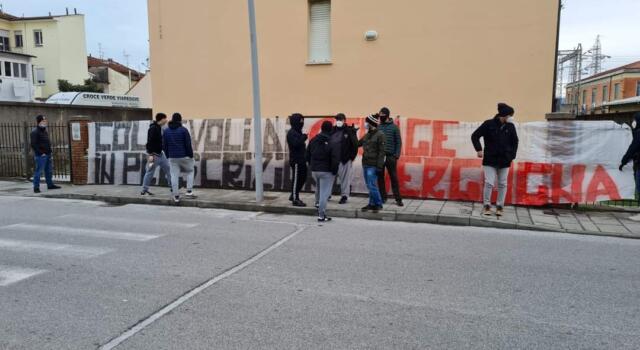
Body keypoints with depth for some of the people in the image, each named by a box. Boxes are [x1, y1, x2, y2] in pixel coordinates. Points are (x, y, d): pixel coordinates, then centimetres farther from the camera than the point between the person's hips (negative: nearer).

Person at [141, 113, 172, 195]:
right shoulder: (153, 128, -18)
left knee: (168, 168, 11)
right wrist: (150, 155, -26)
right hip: (154, 154, -9)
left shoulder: (159, 127, 10)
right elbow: (150, 142, -23)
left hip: (160, 153, 9)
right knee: (150, 172, -1)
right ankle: (144, 190, 9)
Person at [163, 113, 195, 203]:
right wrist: (191, 155, -2)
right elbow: (188, 145, -10)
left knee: (174, 176, 5)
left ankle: (176, 196, 5)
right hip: (184, 156, -3)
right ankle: (189, 191, 8)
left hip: (172, 157, 3)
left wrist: (168, 156, 17)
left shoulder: (166, 131, 5)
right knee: (190, 172, 17)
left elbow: (164, 146, 8)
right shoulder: (184, 130, -8)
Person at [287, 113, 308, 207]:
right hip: (296, 160, -10)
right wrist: (303, 137, -17)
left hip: (301, 160, 10)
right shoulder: (291, 133, -12)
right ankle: (295, 199, 5)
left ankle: (293, 196, 27)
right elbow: (296, 143, -27)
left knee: (302, 178, 15)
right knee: (296, 179, -3)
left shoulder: (298, 132, 17)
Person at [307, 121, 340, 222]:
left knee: (318, 188, 30)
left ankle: (318, 204, 44)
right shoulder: (333, 143, -15)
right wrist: (334, 171, -7)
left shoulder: (313, 140, 4)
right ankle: (321, 215, -3)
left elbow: (308, 155, 11)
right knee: (324, 193, -2)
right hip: (327, 171, -6)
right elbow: (336, 159, -19)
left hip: (314, 170, 6)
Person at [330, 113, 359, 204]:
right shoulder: (332, 130, 9)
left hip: (345, 159, -3)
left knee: (345, 178, 2)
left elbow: (355, 144, -5)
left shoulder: (350, 130, -2)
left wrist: (352, 156, -9)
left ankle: (344, 196, 10)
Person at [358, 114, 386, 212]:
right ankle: (372, 204, 20)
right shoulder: (366, 135, 13)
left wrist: (379, 166, -18)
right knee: (369, 186, 12)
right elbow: (357, 144, 19)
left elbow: (381, 151, -13)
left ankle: (378, 204, 5)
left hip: (373, 165, -7)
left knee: (372, 185, -8)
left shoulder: (379, 135, -9)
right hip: (365, 164, 7)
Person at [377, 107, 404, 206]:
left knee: (394, 178, 0)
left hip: (390, 156, -3)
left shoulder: (394, 127, 2)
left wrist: (397, 155, -8)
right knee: (380, 178, 6)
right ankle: (383, 197, 16)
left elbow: (398, 142, 0)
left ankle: (398, 199, 5)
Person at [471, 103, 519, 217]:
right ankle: (487, 206, 10)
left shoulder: (510, 126, 0)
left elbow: (515, 142, 12)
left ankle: (500, 206, 19)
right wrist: (479, 149, -12)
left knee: (502, 184, 8)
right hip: (490, 159, -3)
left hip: (504, 160, 3)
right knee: (489, 183, -5)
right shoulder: (489, 124, -9)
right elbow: (475, 136, -3)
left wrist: (512, 156, 5)